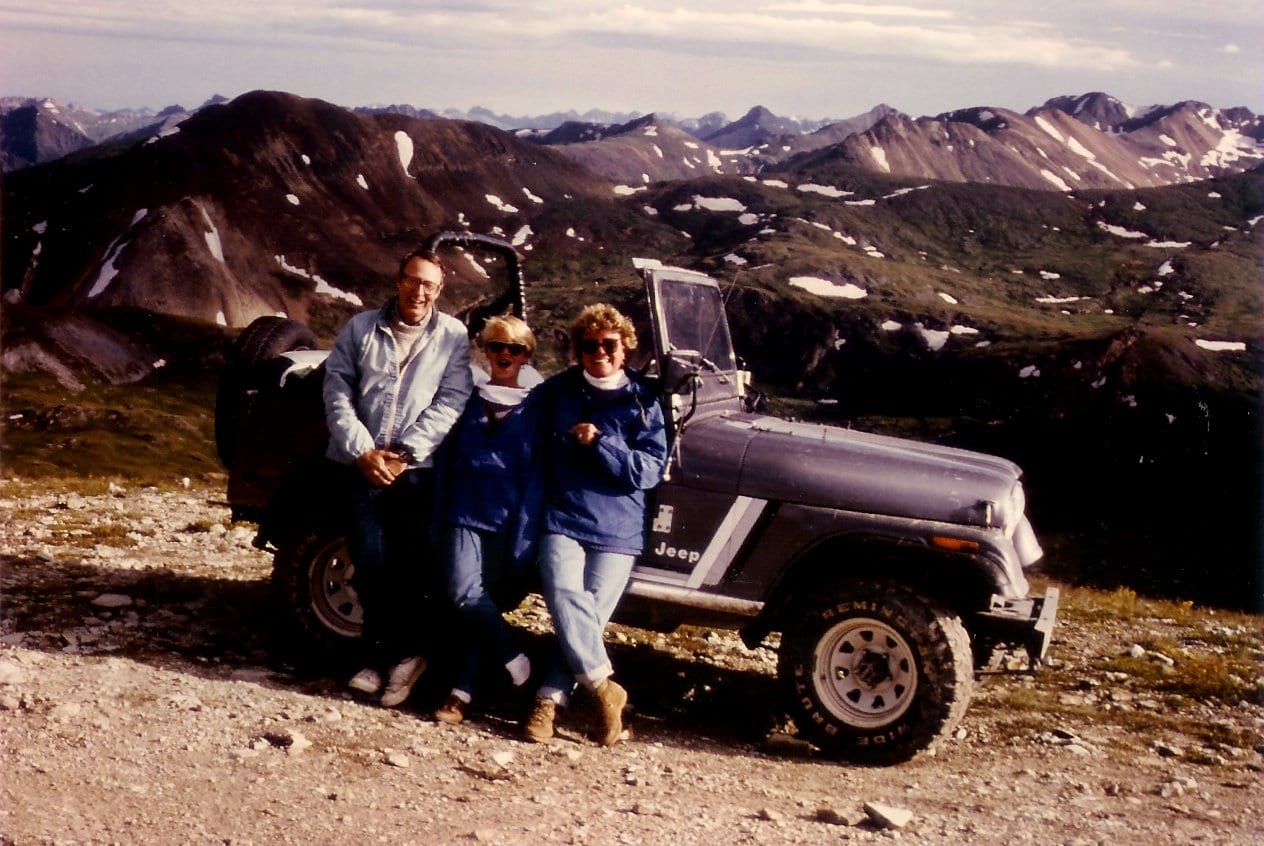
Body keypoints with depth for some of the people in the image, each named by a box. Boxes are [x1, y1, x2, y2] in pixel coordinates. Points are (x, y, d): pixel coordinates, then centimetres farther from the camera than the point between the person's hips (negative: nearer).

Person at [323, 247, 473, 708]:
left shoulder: (454, 337, 5)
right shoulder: (360, 328, 10)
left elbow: (451, 403, -3)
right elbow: (337, 391, 5)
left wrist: (403, 453, -12)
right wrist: (362, 451, -8)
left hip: (419, 468, -1)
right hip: (361, 464, 1)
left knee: (409, 563, -5)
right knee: (370, 559, -6)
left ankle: (392, 654, 11)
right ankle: (401, 654, 8)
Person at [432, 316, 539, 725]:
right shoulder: (468, 400, 13)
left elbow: (534, 479, 0)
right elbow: (445, 465, 14)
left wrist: (522, 542, -9)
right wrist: (437, 524, 8)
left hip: (507, 524, -1)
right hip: (465, 516, 1)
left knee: (486, 602, -4)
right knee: (465, 594, -18)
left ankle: (462, 692, 5)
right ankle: (515, 663, -4)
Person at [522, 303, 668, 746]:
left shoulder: (643, 402, 4)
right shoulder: (556, 392, 10)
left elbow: (651, 469, -3)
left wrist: (598, 443, -14)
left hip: (617, 529, 0)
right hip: (561, 519, 0)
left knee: (590, 614, -9)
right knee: (565, 597, -22)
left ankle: (549, 699, -4)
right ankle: (605, 688, -15)